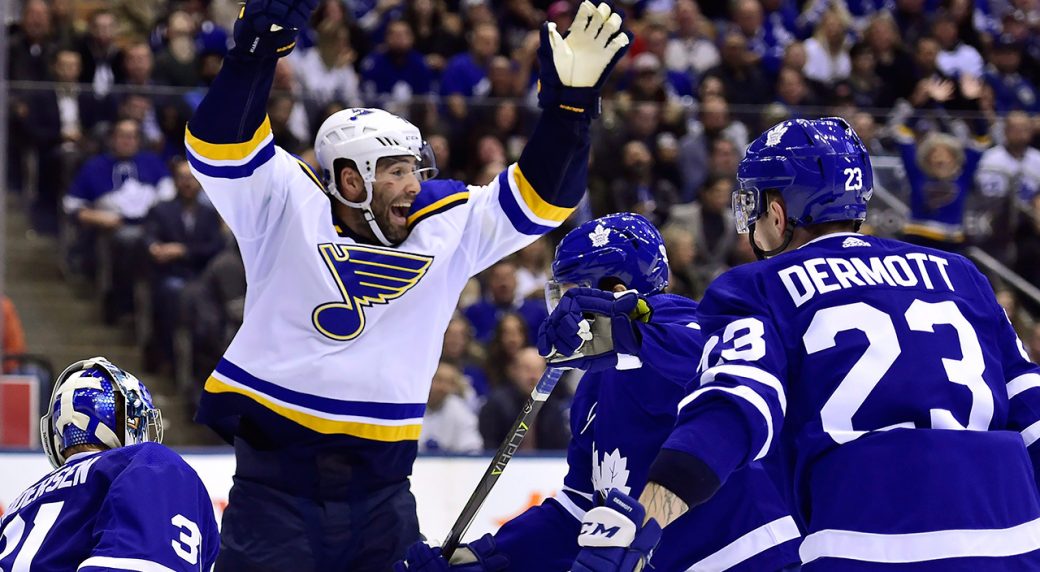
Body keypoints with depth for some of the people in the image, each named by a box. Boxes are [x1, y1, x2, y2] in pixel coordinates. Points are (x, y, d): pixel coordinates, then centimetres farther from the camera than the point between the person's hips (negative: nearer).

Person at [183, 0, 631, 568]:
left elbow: (539, 195, 5)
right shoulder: (286, 207, -5)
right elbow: (220, 146, -17)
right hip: (275, 489, -4)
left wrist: (570, 99, -9)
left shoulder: (446, 226, 6)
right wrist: (257, 46, -31)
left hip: (381, 490, 4)